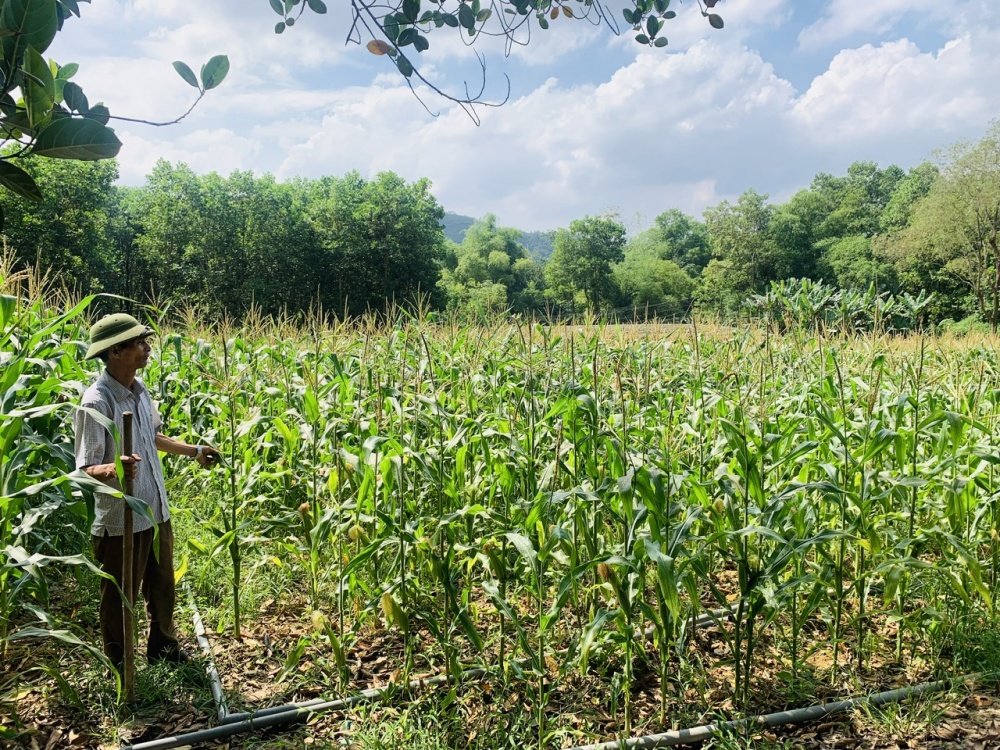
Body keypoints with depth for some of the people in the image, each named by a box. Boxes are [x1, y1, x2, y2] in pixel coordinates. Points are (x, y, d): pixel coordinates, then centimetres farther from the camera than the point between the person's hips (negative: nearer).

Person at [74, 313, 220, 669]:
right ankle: (120, 667, 33)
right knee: (120, 598, 12)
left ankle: (163, 647, 45)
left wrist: (194, 450, 23)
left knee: (162, 586, 23)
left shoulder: (140, 390, 2)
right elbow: (86, 468, -23)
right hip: (120, 520, -8)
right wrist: (113, 469, -44)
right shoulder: (96, 402, -22)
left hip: (156, 512, 8)